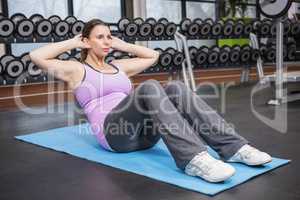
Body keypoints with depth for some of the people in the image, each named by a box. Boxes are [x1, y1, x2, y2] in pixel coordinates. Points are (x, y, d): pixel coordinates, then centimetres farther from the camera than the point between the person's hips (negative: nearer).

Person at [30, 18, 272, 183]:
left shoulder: (119, 66, 27)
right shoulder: (77, 69, 11)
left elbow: (153, 55, 36)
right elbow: (36, 56, -2)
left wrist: (124, 45, 31)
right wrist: (72, 43, 9)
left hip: (144, 132, 6)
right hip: (114, 133, -6)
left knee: (176, 87, -22)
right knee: (149, 87, -33)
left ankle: (233, 147, -30)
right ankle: (193, 158, -49)